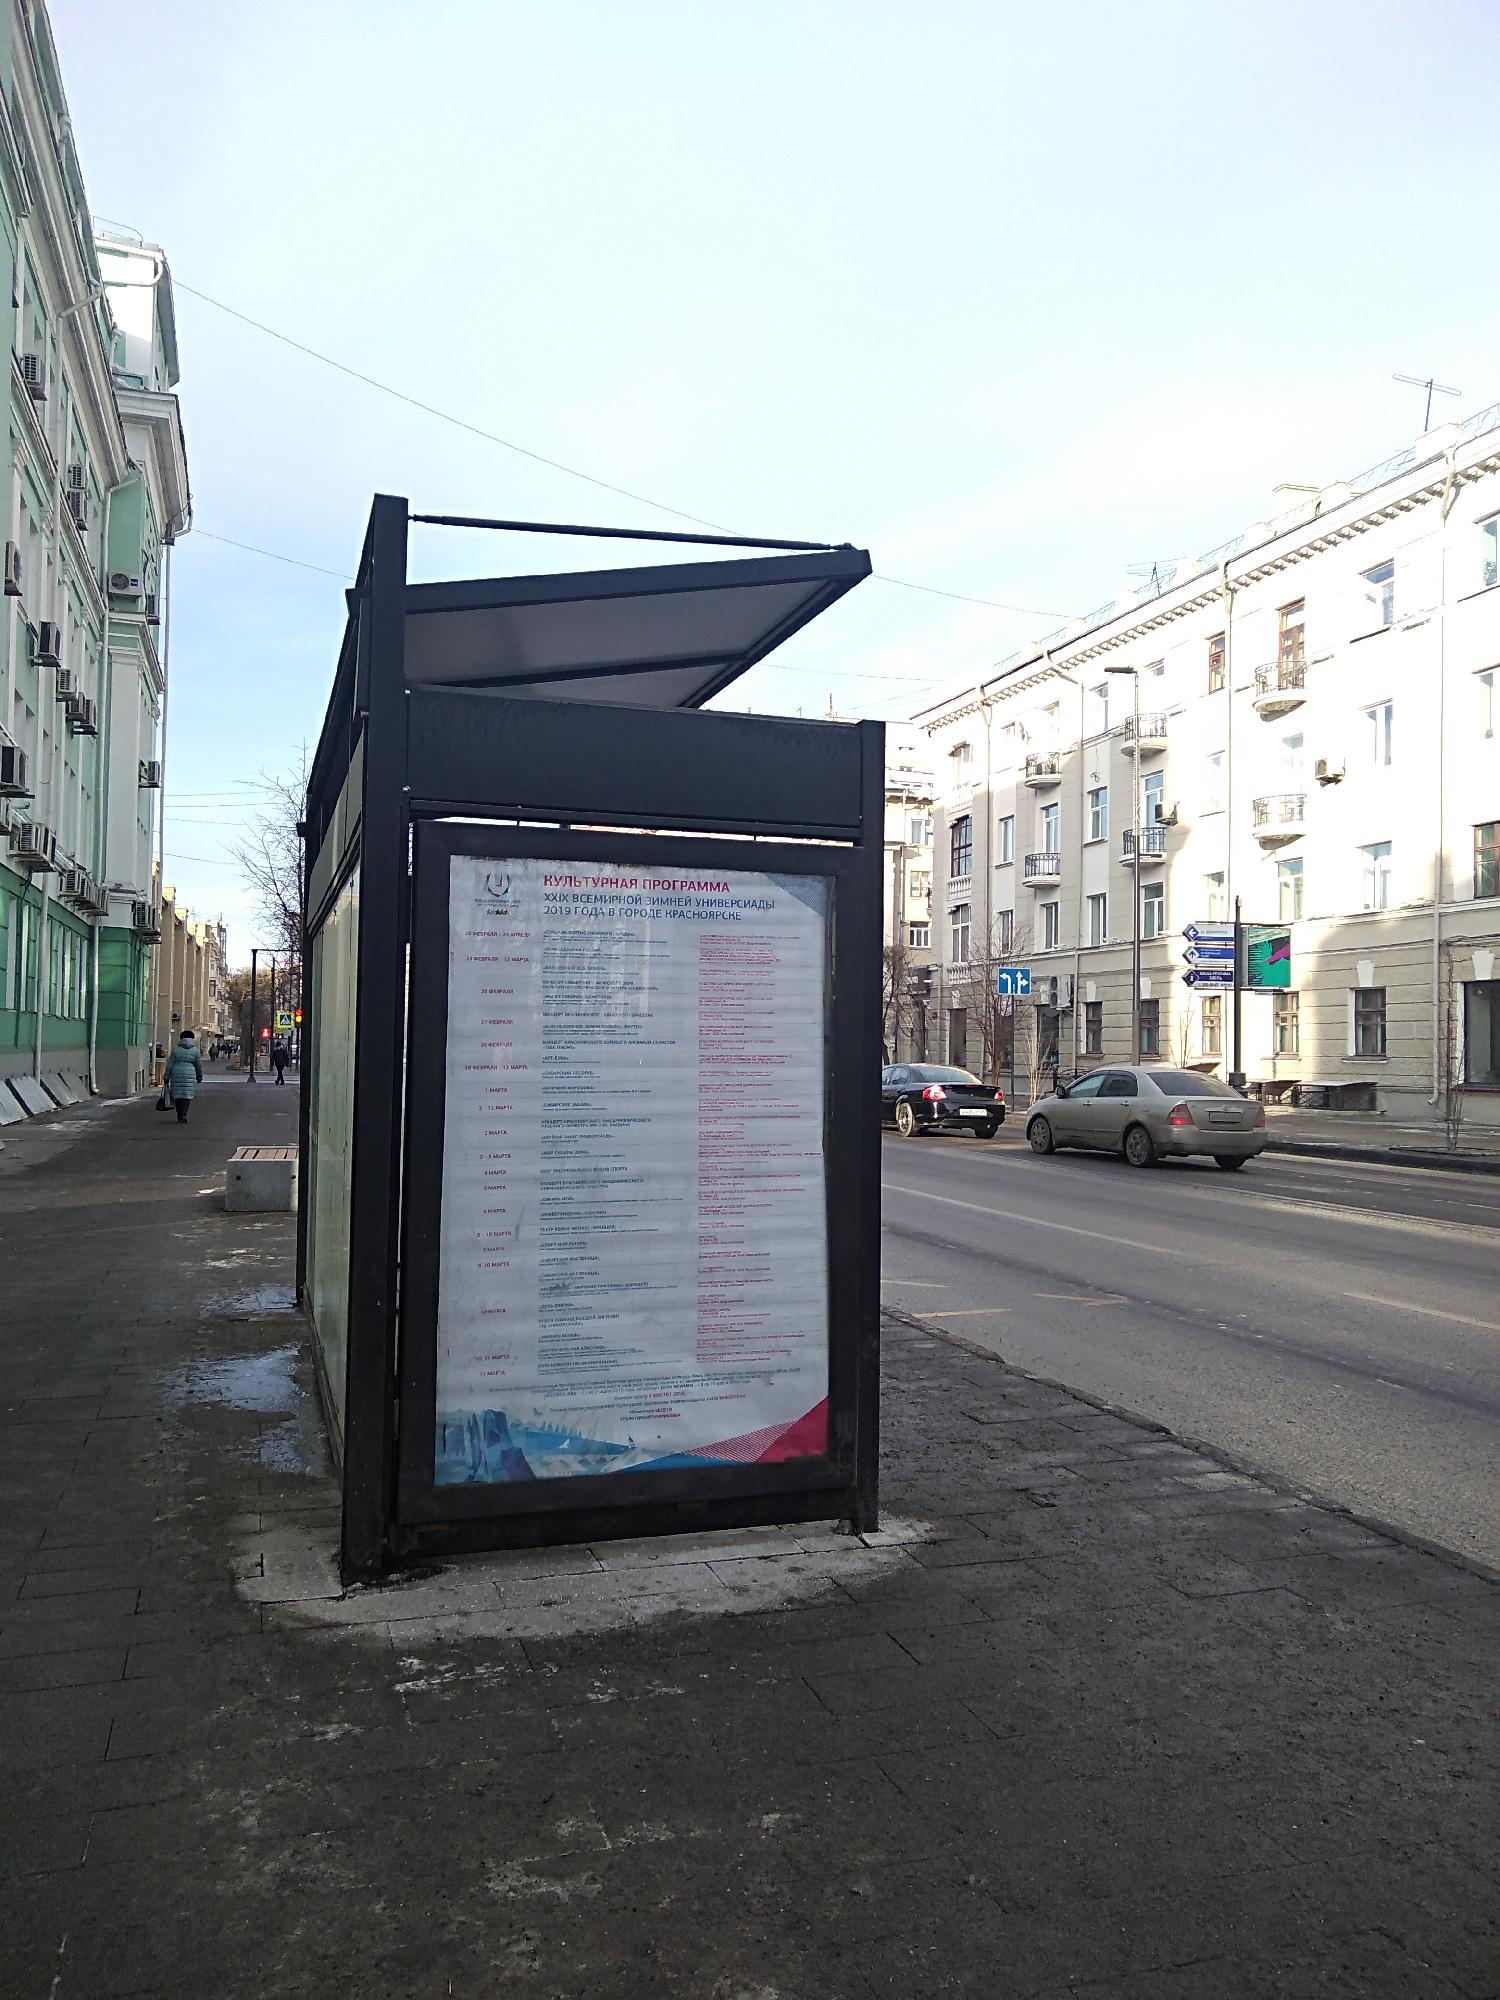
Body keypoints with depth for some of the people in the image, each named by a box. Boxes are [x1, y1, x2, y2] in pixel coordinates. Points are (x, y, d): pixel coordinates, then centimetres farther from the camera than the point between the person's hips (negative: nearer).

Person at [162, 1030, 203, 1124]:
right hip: (190, 1075, -1)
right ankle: (183, 1115, -13)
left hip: (176, 1075, 1)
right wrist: (199, 1077, 19)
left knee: (177, 1096, 10)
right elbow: (199, 1065, 6)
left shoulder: (176, 1049, 2)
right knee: (187, 1095, 1)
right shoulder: (195, 1050, 1)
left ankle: (180, 1117, 13)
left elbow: (170, 1065, 3)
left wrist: (166, 1078, 8)